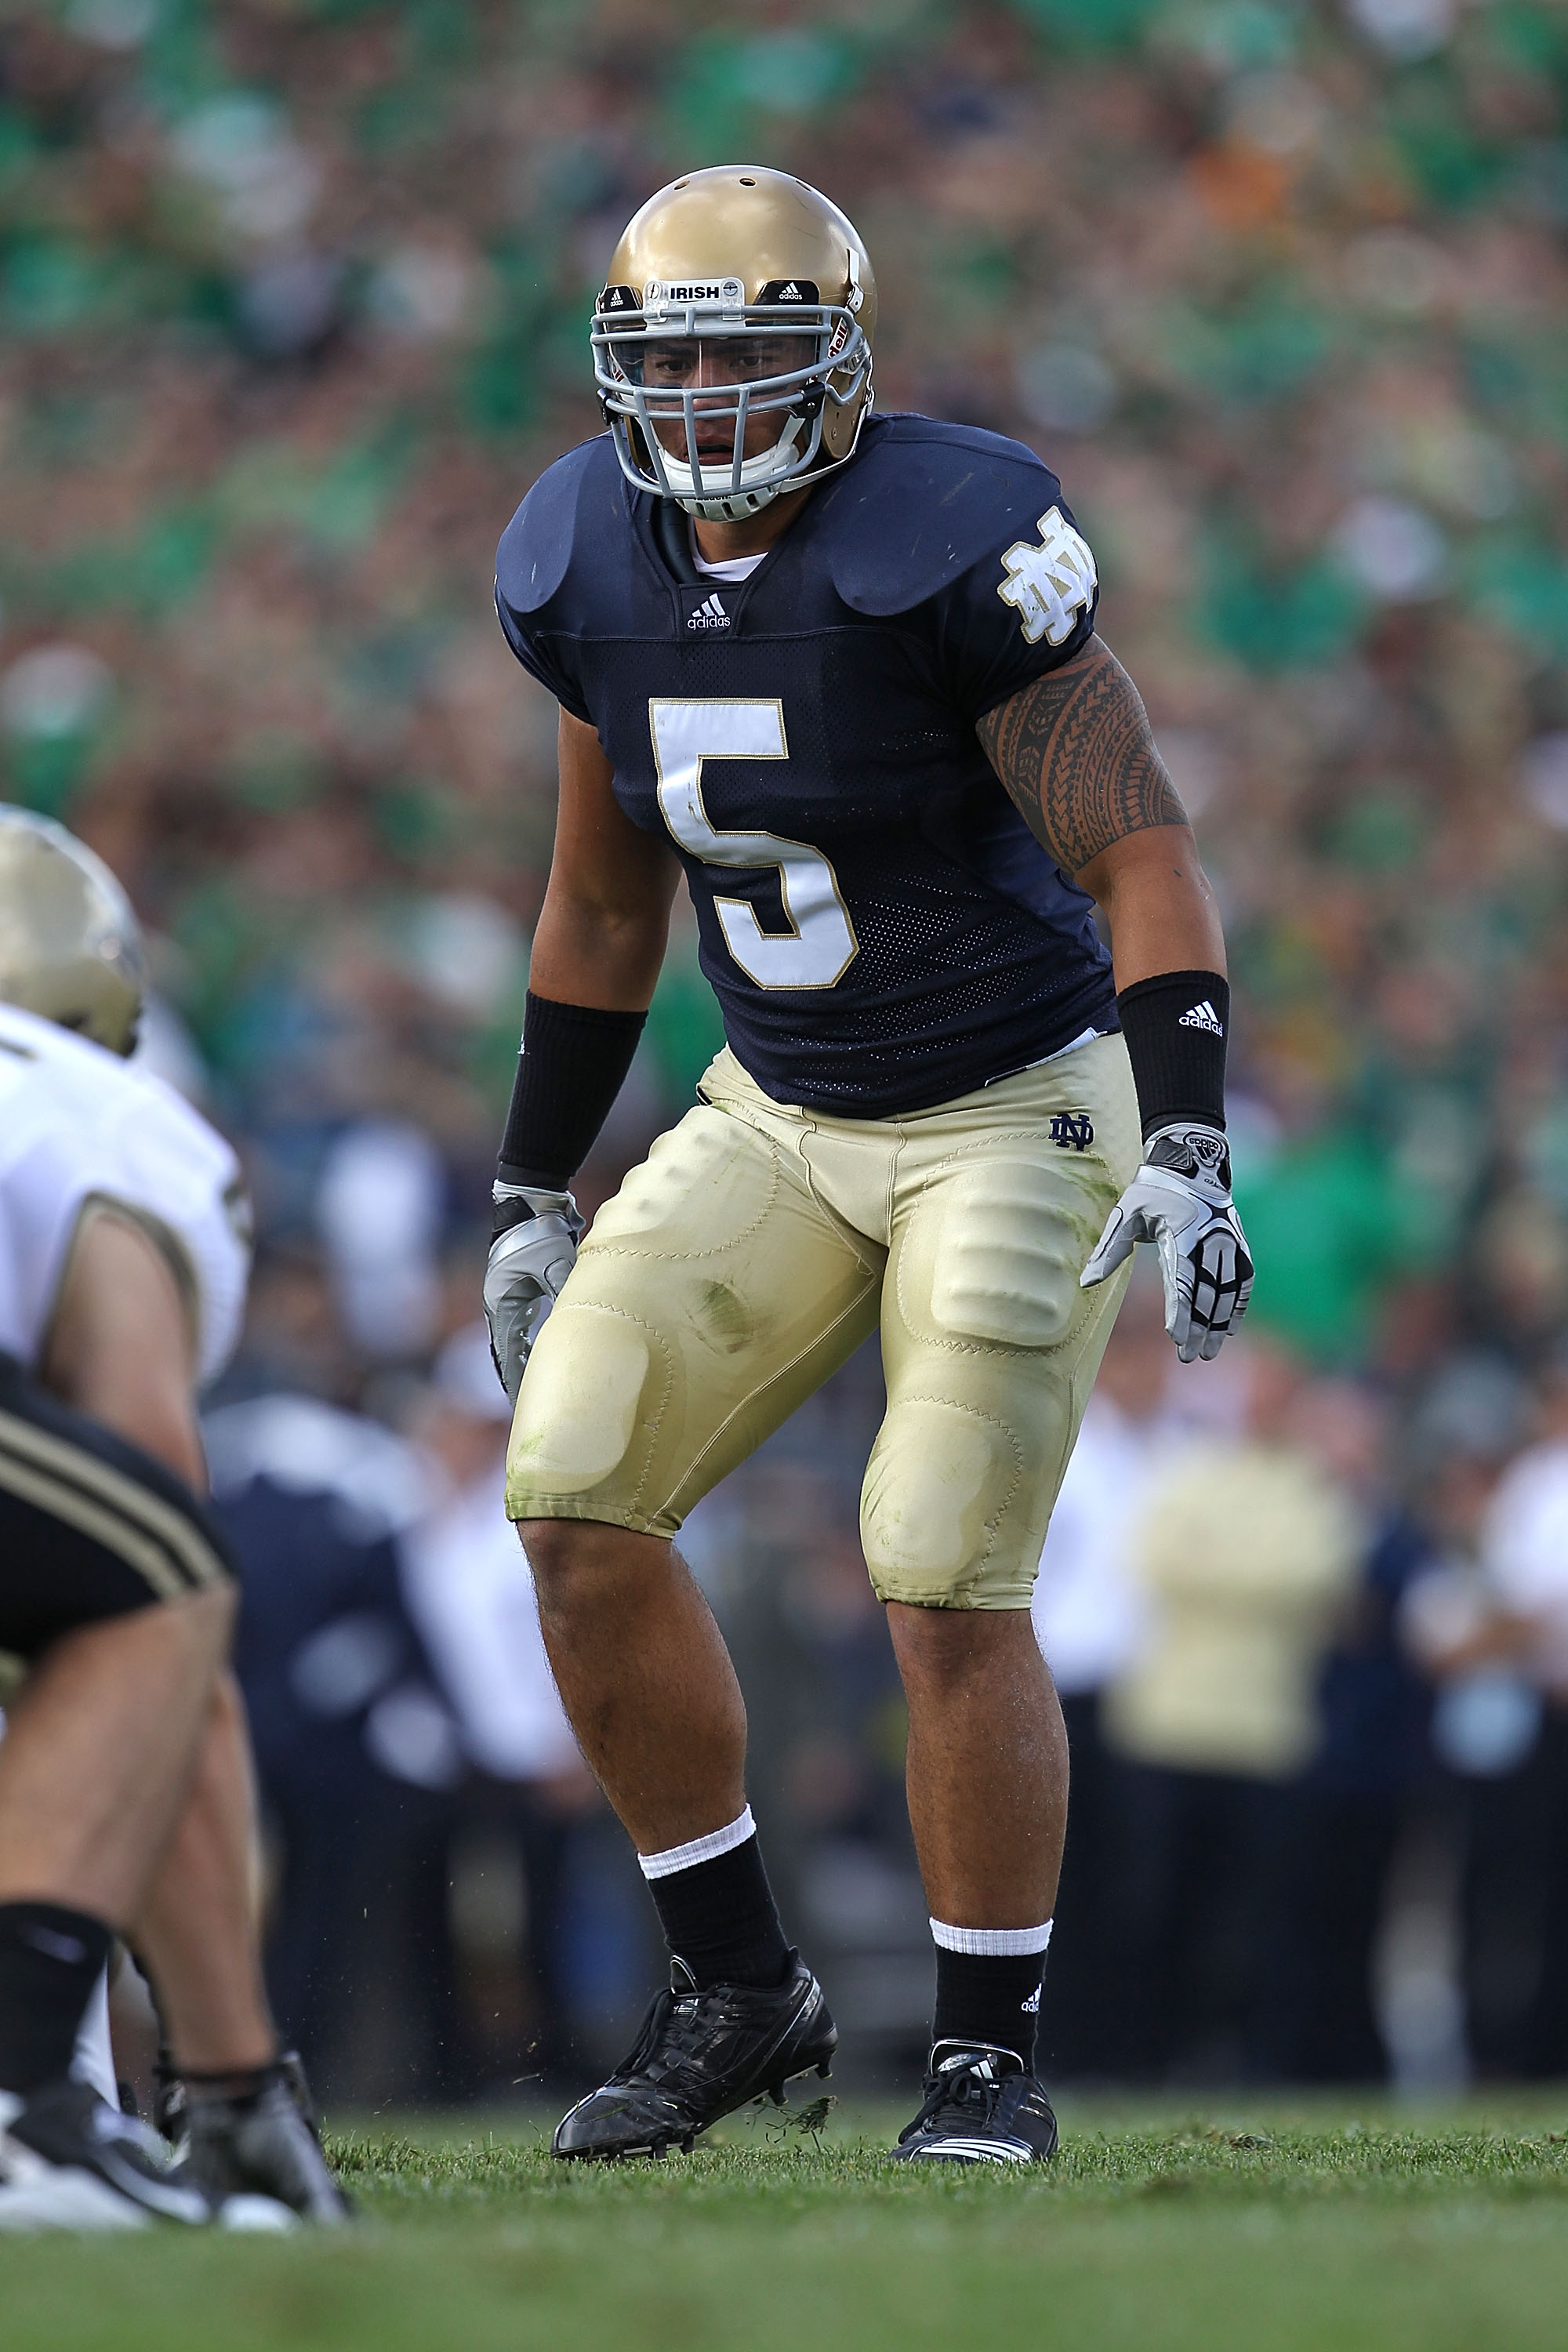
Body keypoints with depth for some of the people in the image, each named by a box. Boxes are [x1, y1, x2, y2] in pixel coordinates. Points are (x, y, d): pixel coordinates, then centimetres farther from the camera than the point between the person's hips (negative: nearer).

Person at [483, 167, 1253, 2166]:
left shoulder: (948, 545, -21)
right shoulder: (597, 572, -1)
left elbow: (1142, 860, -20)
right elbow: (603, 902, 12)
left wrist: (1188, 1152, -30)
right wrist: (533, 1196, 15)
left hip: (1016, 1113, -6)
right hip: (780, 1119, 6)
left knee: (949, 1588, -12)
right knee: (575, 1497, -7)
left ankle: (992, 2056, 5)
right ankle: (739, 1991, 6)